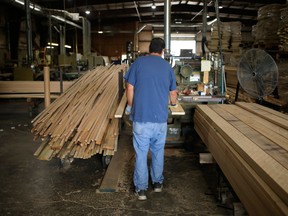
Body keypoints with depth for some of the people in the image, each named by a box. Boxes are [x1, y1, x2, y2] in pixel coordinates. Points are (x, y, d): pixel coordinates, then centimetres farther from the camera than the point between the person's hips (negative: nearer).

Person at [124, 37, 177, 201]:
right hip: (161, 118, 2)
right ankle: (158, 182, 31)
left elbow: (130, 89, -2)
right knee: (158, 151, 17)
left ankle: (141, 189, 13)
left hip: (141, 117, -2)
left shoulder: (138, 62, 0)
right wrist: (173, 103, 33)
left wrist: (130, 106, 15)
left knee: (141, 153, 6)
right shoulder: (168, 66, 6)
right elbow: (173, 96, 11)